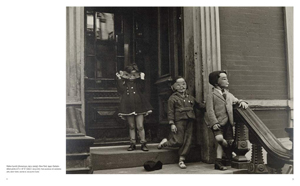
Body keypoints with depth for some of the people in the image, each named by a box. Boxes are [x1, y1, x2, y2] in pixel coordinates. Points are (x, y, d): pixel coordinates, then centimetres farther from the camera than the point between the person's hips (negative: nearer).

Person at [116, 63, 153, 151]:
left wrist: (142, 79, -12)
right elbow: (121, 90, -10)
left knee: (140, 126, -3)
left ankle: (143, 144, 7)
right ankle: (132, 144, 17)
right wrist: (119, 79, -10)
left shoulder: (138, 82, 7)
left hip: (138, 105, 0)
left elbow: (141, 89, -7)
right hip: (128, 106, 1)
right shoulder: (124, 82, 6)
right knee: (131, 126, 8)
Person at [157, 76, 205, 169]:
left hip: (189, 122, 5)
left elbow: (198, 105, 28)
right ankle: (165, 142, 24)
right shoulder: (173, 98, 0)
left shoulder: (190, 98, 15)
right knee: (178, 142, -7)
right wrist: (172, 124, -11)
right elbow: (170, 112, -4)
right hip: (179, 121, -5)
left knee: (187, 141, 4)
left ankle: (182, 160, 14)